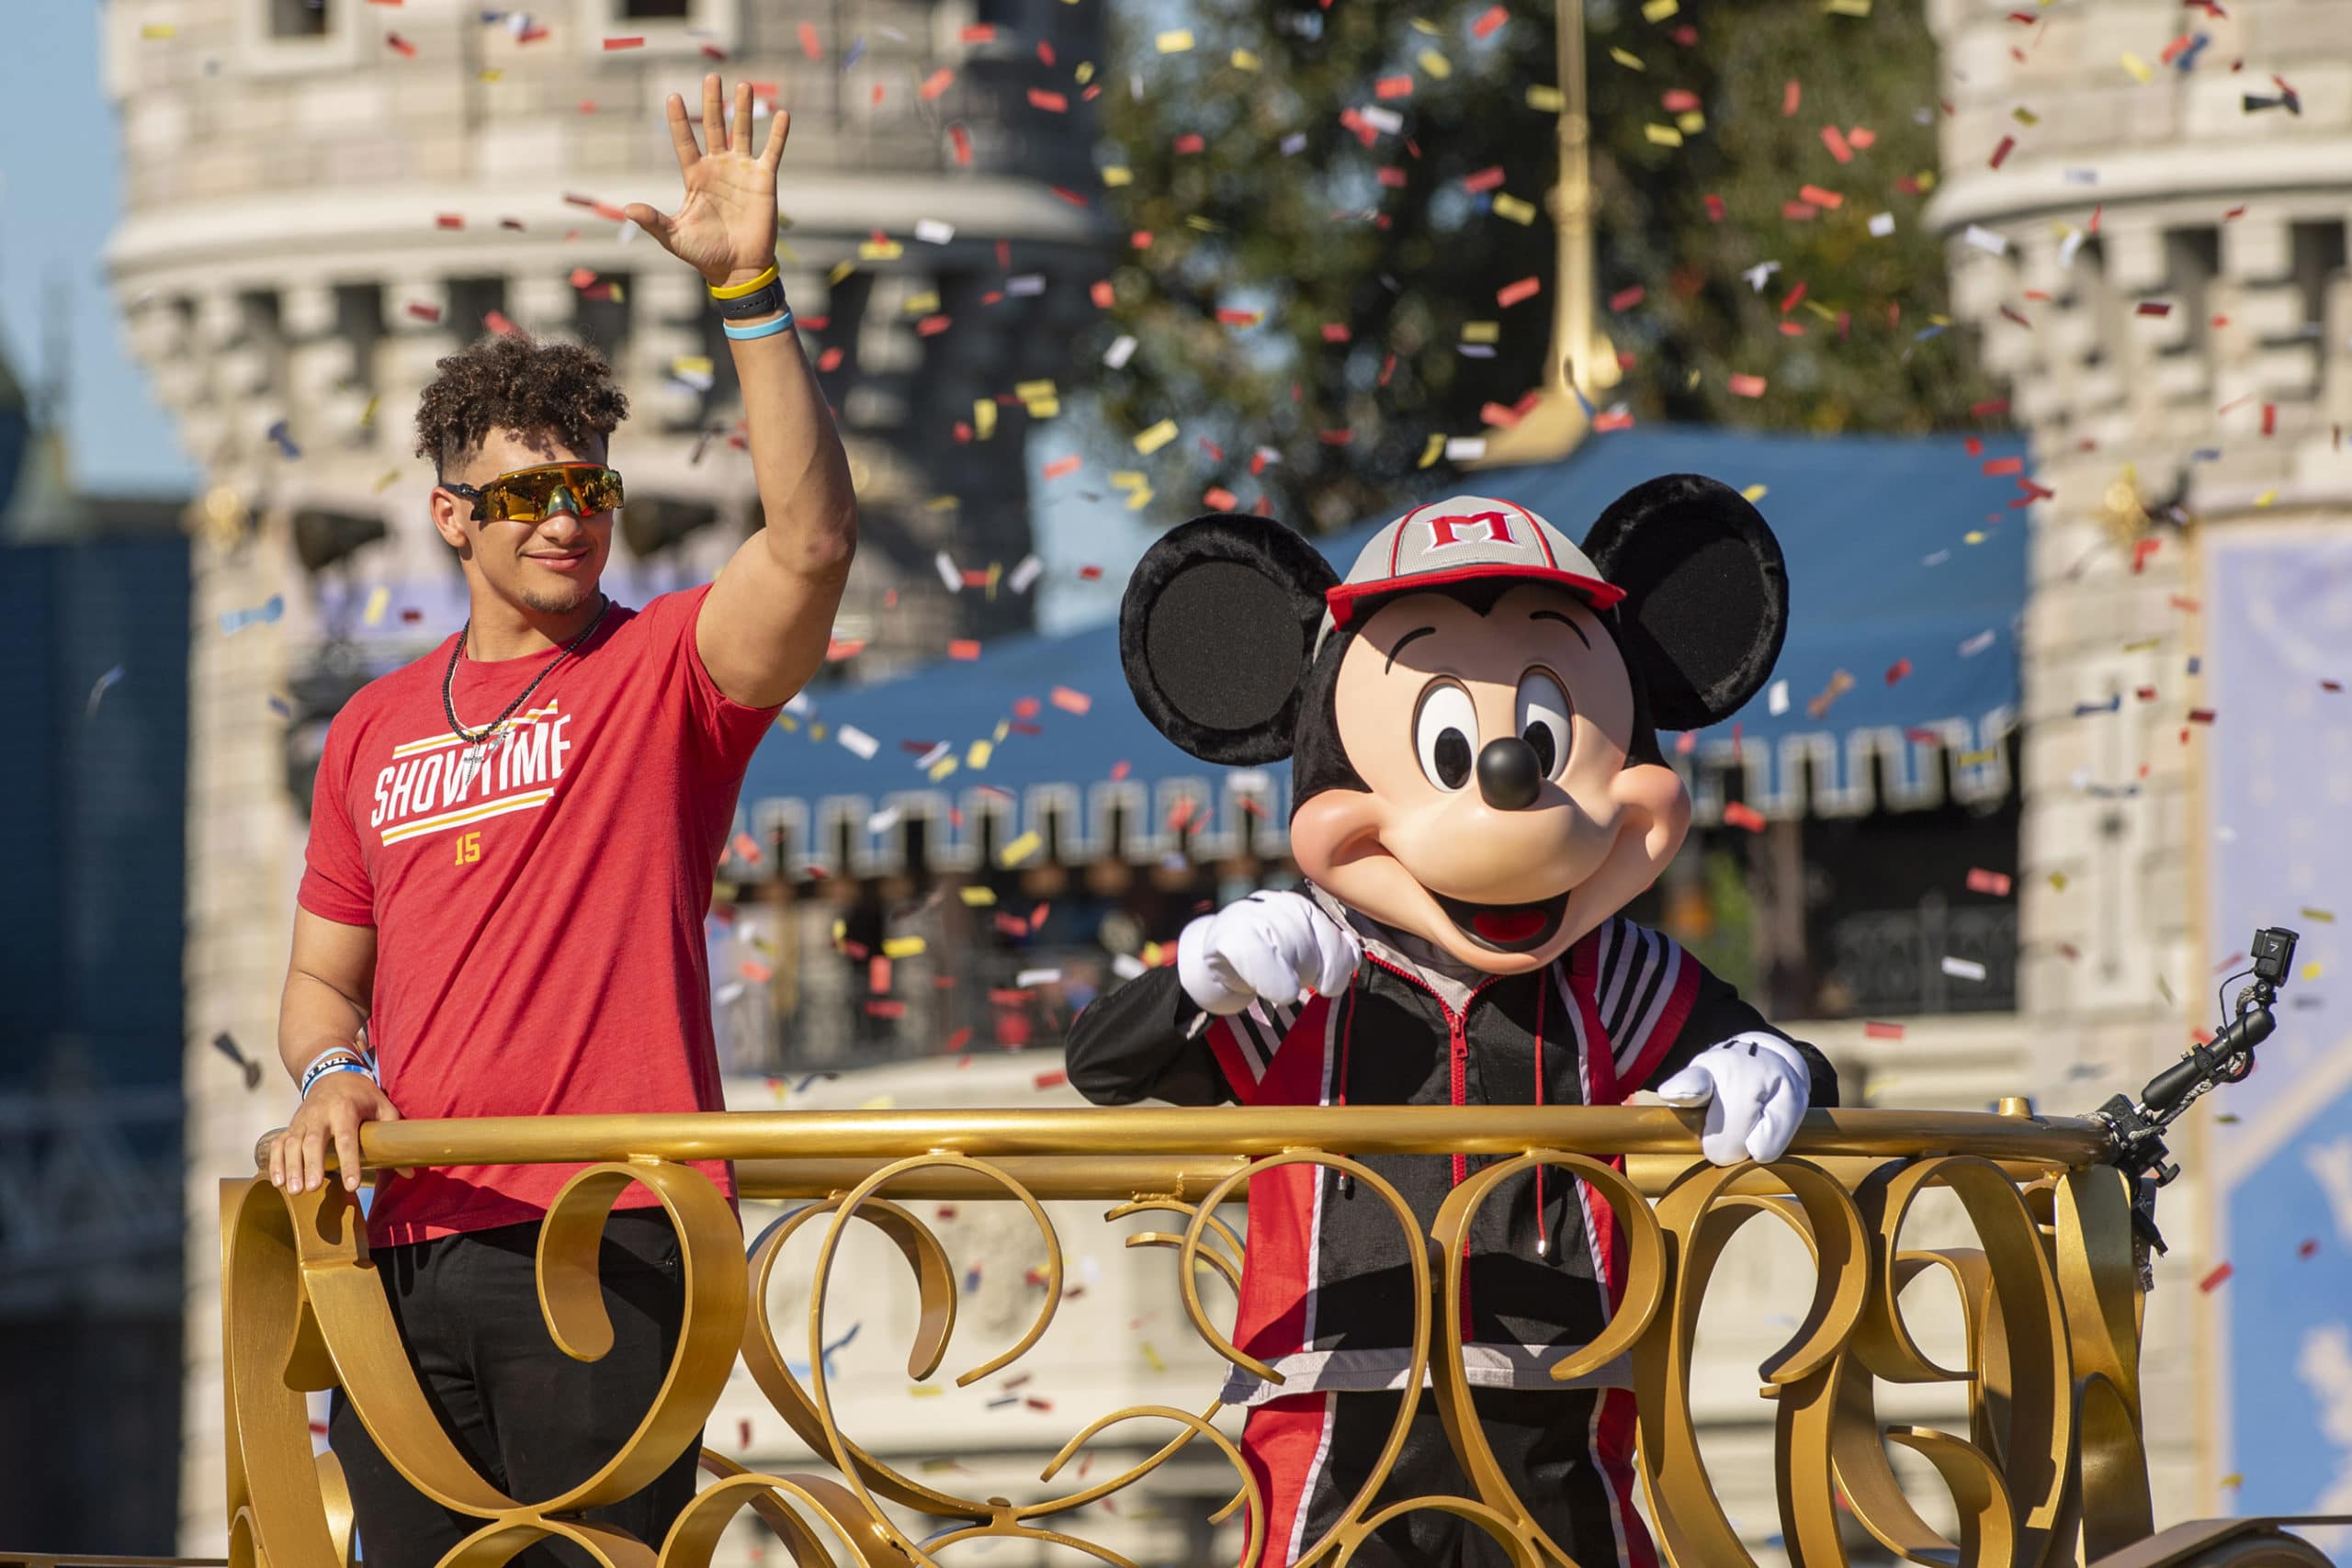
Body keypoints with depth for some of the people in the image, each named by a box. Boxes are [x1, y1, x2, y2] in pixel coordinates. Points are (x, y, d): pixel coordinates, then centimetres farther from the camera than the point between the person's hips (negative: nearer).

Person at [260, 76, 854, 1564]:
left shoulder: (665, 671, 4)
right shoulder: (377, 728, 18)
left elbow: (815, 543, -16)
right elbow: (324, 977, 25)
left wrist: (749, 288, -23)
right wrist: (331, 1075, 0)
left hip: (607, 1240, -5)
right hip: (407, 1246, 5)